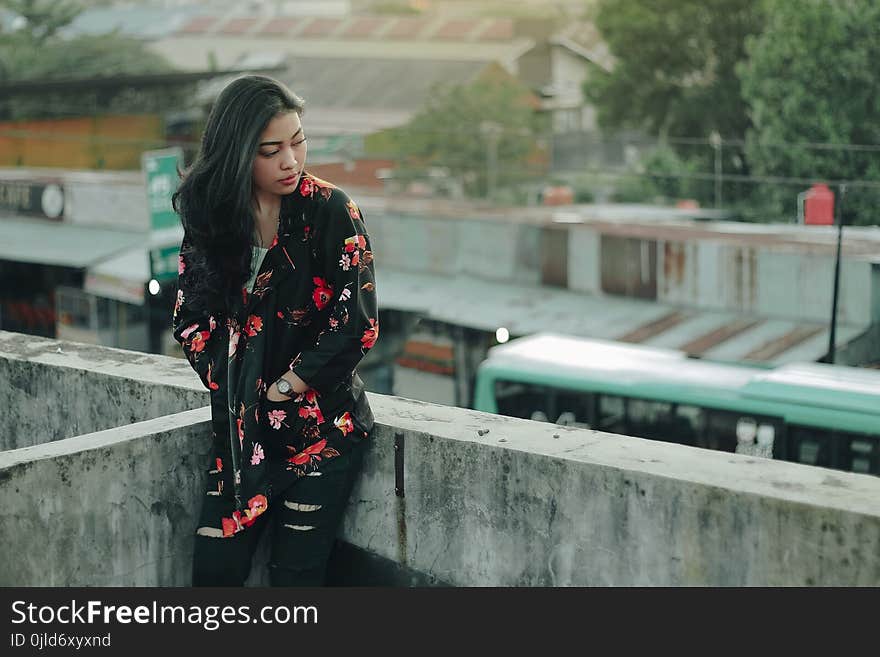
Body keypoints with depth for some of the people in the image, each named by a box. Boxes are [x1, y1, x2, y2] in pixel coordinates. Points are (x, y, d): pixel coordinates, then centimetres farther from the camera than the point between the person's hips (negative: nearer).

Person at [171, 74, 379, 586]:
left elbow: (357, 324, -13)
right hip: (241, 427, 4)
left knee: (295, 574, -2)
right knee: (214, 569, 1)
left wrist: (285, 388, -8)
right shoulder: (211, 215, 2)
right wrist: (230, 386, -5)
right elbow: (191, 316, 5)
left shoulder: (331, 212, -10)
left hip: (323, 424, -4)